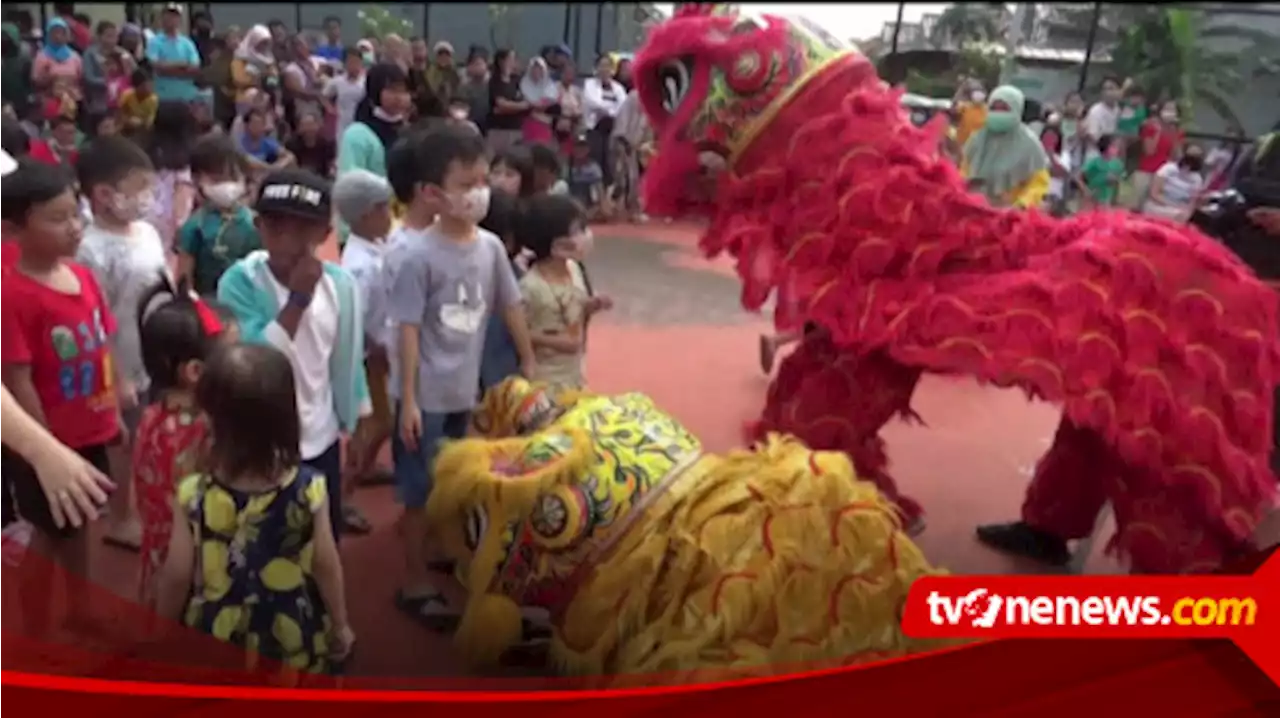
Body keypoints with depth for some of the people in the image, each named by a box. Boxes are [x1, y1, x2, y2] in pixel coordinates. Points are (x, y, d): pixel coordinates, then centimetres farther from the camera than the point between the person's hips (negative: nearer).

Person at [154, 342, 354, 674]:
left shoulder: (193, 496, -20)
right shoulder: (309, 488, -20)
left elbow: (176, 576, -9)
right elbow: (326, 565, -9)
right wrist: (340, 625, 7)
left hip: (217, 639, 0)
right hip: (292, 639, 0)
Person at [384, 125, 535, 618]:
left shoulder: (490, 246, -2)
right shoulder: (416, 256, -18)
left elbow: (511, 306, 8)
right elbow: (407, 330, -16)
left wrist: (529, 364, 12)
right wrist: (408, 400, -14)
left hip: (466, 390, 5)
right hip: (427, 395, -5)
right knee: (421, 492, 8)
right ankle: (415, 582, 24)